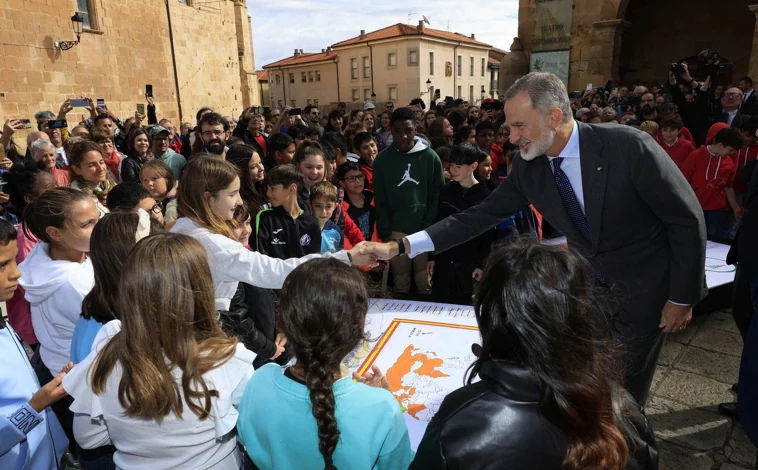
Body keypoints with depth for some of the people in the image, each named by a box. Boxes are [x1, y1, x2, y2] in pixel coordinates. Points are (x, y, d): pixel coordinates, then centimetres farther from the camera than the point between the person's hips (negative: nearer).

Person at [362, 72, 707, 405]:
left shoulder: (629, 146, -26)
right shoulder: (527, 166, -12)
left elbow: (687, 218, -17)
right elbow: (482, 215, -10)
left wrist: (683, 297, -12)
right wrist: (400, 246, -17)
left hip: (642, 288, -4)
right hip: (585, 283, 4)